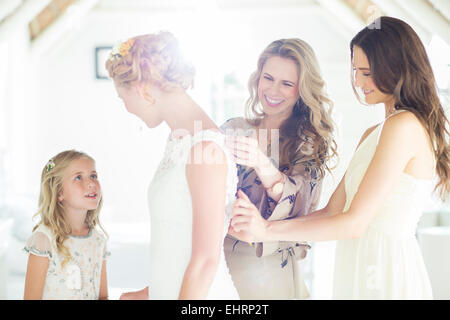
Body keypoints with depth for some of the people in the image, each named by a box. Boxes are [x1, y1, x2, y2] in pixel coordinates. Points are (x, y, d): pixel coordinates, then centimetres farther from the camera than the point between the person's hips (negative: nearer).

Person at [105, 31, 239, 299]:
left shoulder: (206, 145, -19)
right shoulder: (179, 139, 8)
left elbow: (206, 259, -19)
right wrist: (150, 293, 19)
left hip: (199, 294, -8)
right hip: (169, 292, 8)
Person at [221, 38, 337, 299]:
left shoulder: (311, 143, -4)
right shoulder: (233, 130, 3)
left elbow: (299, 205, -19)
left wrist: (261, 163, -35)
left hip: (272, 274, -2)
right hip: (222, 264, 2)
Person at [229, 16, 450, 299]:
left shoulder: (404, 126, -16)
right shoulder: (371, 135, 14)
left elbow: (355, 222, -18)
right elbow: (333, 211, 9)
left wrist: (269, 231, -14)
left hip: (385, 273, -8)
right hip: (357, 272, 8)